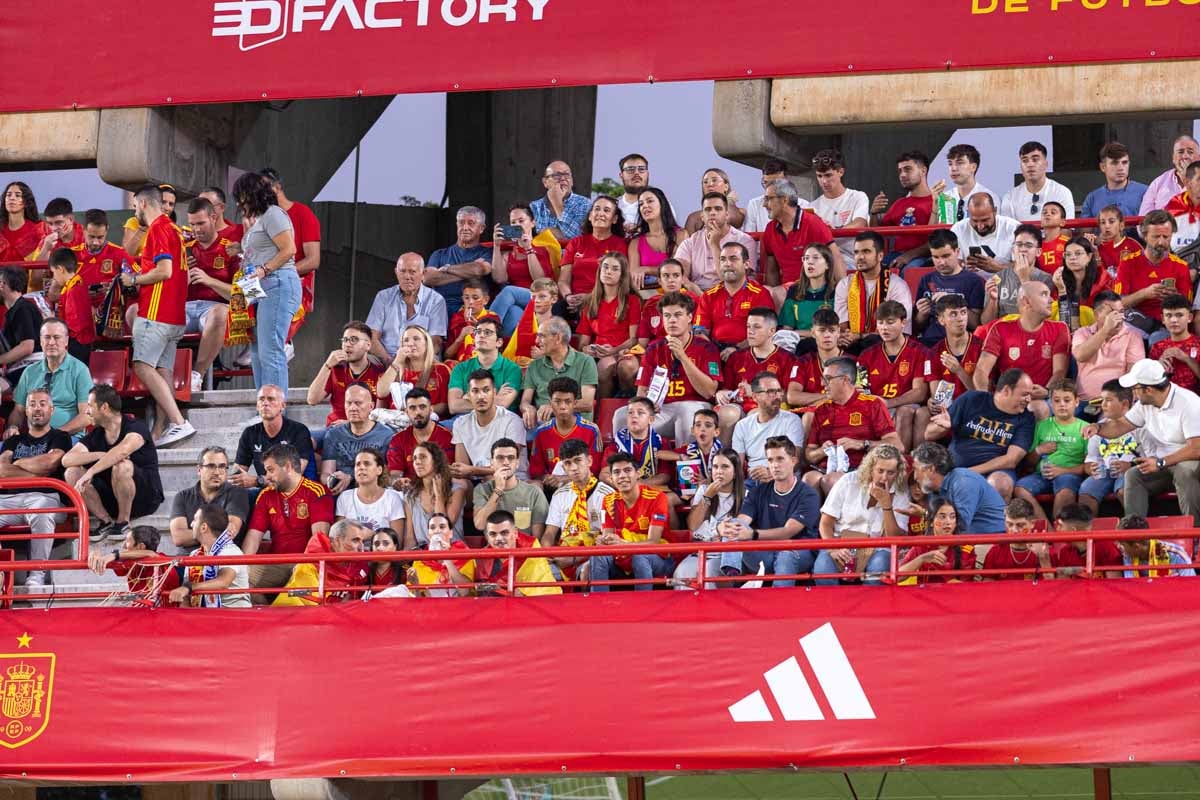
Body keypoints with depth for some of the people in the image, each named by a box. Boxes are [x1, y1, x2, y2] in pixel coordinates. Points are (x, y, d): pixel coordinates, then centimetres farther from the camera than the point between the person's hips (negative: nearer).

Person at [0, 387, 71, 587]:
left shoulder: (59, 438, 18)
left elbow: (50, 462, -4)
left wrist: (18, 463, 10)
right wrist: (36, 473, 0)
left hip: (44, 496, -3)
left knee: (41, 516, -41)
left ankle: (36, 575, -42)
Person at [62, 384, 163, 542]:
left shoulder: (135, 427, -12)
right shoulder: (95, 436, 7)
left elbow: (123, 450, -35)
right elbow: (67, 460, -8)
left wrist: (90, 472, -41)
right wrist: (100, 455, -24)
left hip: (146, 497, -6)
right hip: (111, 499, 6)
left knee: (121, 466, -36)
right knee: (72, 473, -13)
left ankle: (123, 522, -19)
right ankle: (106, 521, -12)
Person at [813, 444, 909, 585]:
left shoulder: (900, 494, 0)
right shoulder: (848, 482, 0)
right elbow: (825, 524, 1)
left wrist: (886, 504, -18)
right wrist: (833, 548, -19)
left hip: (875, 551, 0)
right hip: (841, 545, 0)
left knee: (879, 566, -35)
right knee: (823, 567, -33)